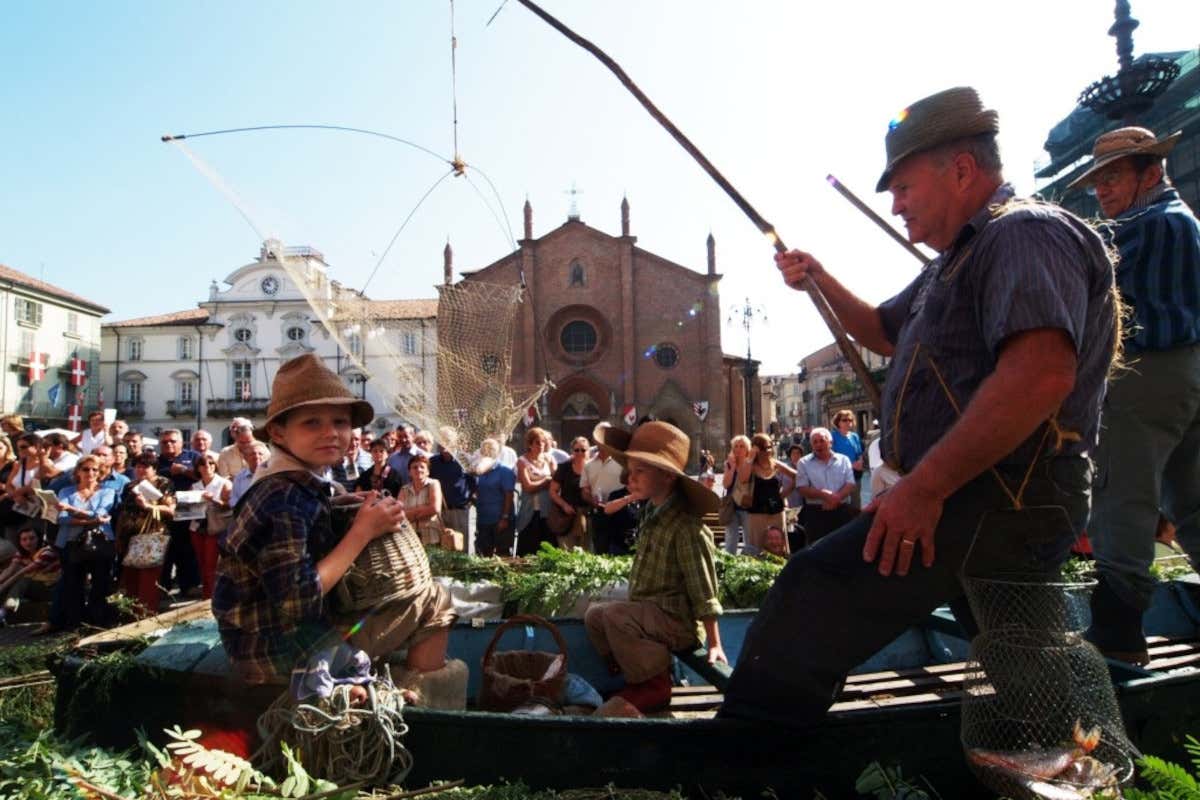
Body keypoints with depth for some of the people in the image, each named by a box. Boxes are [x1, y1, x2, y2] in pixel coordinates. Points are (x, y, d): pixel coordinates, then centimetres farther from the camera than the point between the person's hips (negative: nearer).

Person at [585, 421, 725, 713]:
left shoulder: (686, 527, -22)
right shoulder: (652, 514, 6)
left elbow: (703, 592, -19)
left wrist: (714, 644, -17)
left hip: (678, 621, -9)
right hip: (649, 612, 9)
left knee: (615, 615, -27)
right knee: (594, 615, 13)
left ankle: (654, 685, -8)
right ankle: (639, 674, 16)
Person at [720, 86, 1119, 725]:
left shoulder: (1027, 234, -11)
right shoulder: (958, 260, 22)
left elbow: (1042, 373, -27)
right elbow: (887, 333, 34)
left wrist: (924, 486, -27)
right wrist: (819, 280, 18)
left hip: (1001, 504, -11)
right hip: (989, 502, 11)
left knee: (814, 591, -21)